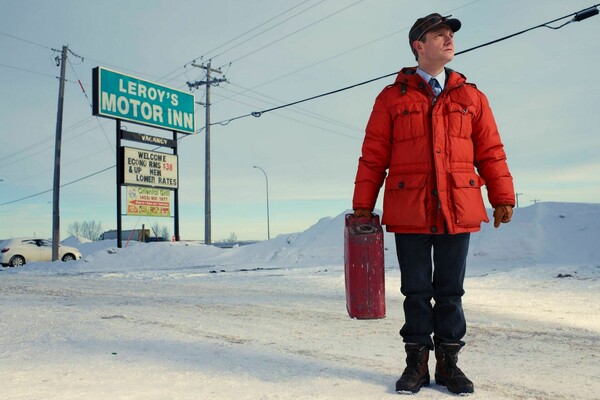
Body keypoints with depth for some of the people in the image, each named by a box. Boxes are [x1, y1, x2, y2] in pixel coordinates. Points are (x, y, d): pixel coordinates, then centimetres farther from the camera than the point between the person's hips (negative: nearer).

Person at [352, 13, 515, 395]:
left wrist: (503, 198, 3)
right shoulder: (392, 98, 5)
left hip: (458, 210, 2)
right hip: (409, 212, -1)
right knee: (416, 291, 8)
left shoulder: (471, 97, 11)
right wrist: (363, 206, -2)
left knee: (450, 291, 10)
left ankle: (449, 363, 23)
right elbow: (373, 157, 1)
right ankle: (417, 363, 21)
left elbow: (490, 152, 10)